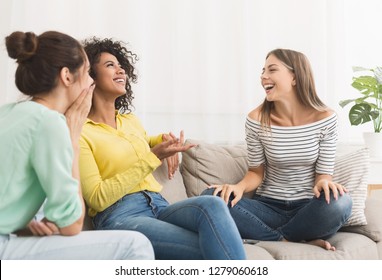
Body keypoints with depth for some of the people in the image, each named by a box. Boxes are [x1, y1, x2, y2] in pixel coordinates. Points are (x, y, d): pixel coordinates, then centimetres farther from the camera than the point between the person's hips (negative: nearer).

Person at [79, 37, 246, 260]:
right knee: (213, 251, -31)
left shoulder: (131, 120, 21)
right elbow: (97, 198, -9)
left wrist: (165, 141, 17)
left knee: (212, 205, -30)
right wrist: (154, 157, -11)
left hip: (160, 207, 6)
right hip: (120, 217, -6)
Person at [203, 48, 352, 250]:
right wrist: (239, 186, -21)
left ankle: (272, 239, -14)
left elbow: (324, 174, -4)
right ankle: (289, 242, -21)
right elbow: (256, 172, 3)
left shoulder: (325, 118, -7)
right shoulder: (256, 120, -6)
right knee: (211, 198, -25)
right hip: (269, 206, 2)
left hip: (307, 208, -1)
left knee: (339, 203, -36)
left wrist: (323, 183, -29)